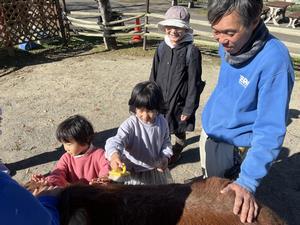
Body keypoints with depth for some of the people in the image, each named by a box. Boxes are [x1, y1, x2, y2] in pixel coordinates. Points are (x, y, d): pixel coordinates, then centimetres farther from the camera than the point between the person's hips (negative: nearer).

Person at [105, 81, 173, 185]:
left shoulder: (162, 122, -9)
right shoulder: (130, 124, -24)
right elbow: (117, 140, -37)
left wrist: (165, 157, -10)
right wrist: (114, 155, -58)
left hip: (157, 171, 4)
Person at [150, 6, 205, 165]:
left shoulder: (191, 51, -16)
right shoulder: (162, 48, -2)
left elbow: (194, 83, -14)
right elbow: (154, 75, 5)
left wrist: (189, 108, -13)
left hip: (179, 101, -3)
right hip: (160, 98, 4)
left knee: (179, 130, 17)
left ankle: (177, 150, 45)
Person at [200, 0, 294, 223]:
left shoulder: (274, 60, -28)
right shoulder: (228, 46, -8)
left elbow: (270, 129, -28)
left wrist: (248, 181, -33)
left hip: (230, 146, -6)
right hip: (208, 133, 6)